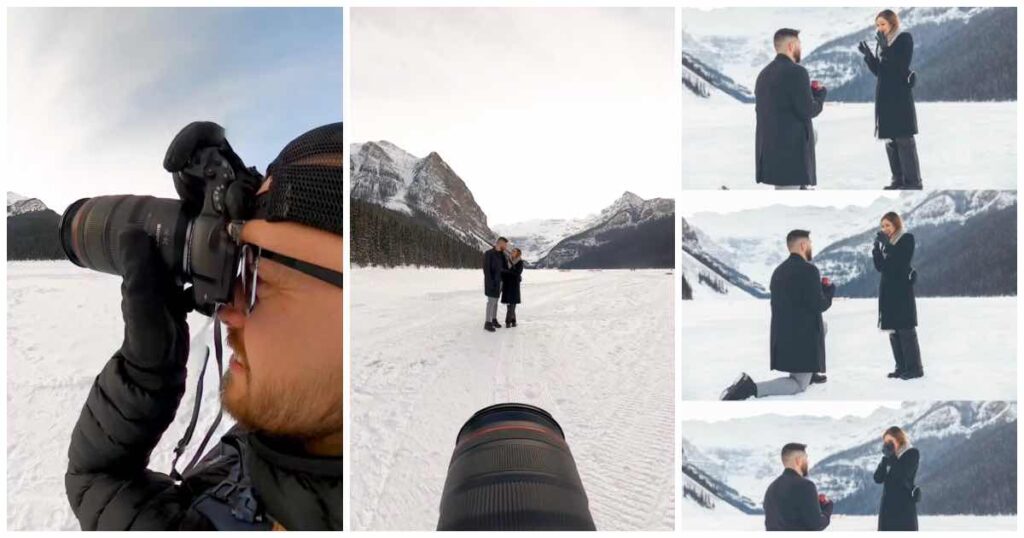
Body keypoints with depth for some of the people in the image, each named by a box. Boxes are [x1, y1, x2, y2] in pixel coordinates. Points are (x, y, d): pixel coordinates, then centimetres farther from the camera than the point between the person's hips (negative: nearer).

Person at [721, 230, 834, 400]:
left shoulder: (779, 270, 8)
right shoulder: (809, 270, -17)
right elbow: (818, 305, -17)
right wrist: (830, 289, 1)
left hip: (783, 334, 8)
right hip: (802, 337, -8)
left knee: (823, 325, 34)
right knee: (799, 386, 3)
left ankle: (809, 373, 32)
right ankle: (751, 387, -18)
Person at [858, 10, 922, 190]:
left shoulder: (905, 38, -4)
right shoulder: (881, 42, 15)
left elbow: (903, 65, -14)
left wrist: (885, 49, -19)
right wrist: (868, 55, -1)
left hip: (900, 96, -7)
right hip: (884, 96, 7)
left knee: (904, 139, -9)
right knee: (889, 139, 6)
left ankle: (913, 182, -7)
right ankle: (898, 179, 12)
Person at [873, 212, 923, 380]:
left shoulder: (907, 238, -2)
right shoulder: (886, 242, 16)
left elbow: (902, 259, -17)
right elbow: (879, 266, 10)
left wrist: (886, 244, -18)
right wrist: (876, 248, -2)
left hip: (902, 290, -7)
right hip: (887, 290, 7)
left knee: (906, 330, -7)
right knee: (893, 330, 6)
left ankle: (914, 368, -2)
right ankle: (901, 367, 12)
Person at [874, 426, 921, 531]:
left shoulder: (912, 454, -4)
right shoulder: (889, 458, 12)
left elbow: (902, 475, -19)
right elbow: (878, 478, 2)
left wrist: (892, 458, -11)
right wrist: (886, 459, -5)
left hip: (904, 507, -6)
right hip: (887, 505, 6)